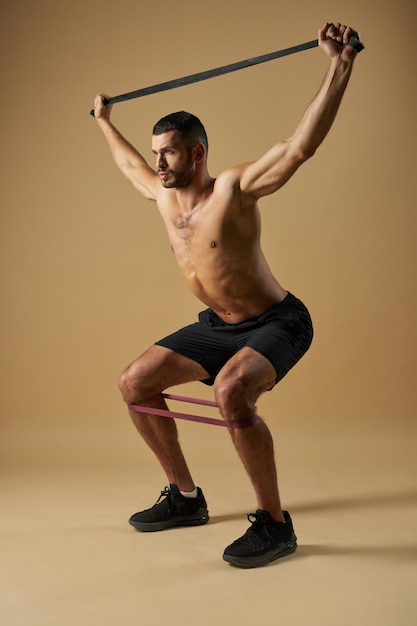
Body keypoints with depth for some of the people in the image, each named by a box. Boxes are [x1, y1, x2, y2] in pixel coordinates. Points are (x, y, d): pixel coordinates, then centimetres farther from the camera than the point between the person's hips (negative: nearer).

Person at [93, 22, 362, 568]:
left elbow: (301, 144, -32)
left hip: (277, 323, -8)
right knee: (135, 383, 5)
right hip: (219, 324, 8)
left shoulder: (233, 189, -20)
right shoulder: (164, 196, 0)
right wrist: (105, 122, 36)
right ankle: (185, 497, 17)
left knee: (231, 389, -37)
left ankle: (275, 523, -19)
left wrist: (340, 65, -37)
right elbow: (130, 165, 23)